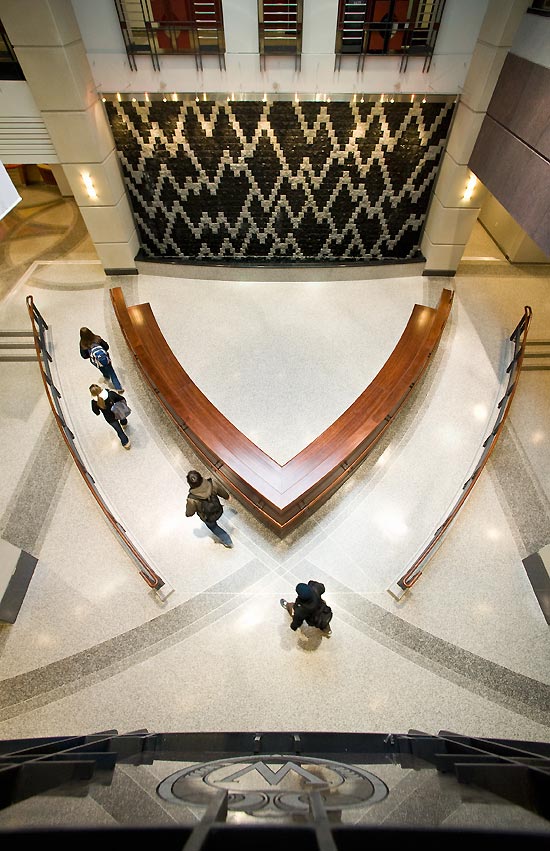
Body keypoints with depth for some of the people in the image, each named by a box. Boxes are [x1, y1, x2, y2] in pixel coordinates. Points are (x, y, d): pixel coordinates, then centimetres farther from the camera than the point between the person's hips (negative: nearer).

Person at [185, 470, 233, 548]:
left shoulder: (192, 499, -38)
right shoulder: (212, 484, -32)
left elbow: (189, 513, -17)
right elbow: (222, 491, -9)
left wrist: (187, 514, 9)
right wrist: (227, 496, 14)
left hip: (208, 518, -3)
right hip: (219, 512, 3)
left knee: (212, 526, 32)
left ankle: (228, 542, 48)